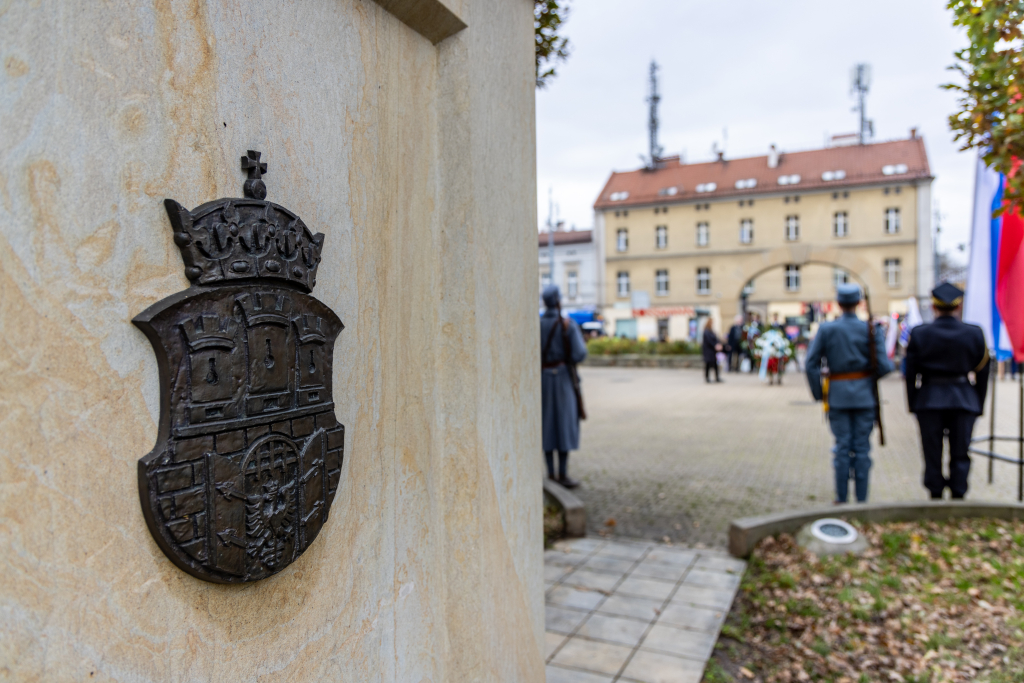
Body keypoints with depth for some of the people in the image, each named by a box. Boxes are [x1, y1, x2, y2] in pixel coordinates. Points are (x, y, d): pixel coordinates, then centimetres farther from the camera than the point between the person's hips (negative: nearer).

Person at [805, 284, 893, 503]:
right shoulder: (871, 329, -5)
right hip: (865, 394, 0)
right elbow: (884, 366, -9)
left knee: (842, 447, 6)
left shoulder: (826, 329, -5)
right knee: (862, 447, 6)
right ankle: (861, 499, 12)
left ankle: (841, 499, 11)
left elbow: (811, 365, -7)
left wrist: (818, 393, 4)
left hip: (838, 394, 0)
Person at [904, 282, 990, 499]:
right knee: (960, 453, 8)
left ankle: (935, 496, 12)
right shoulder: (975, 334, -1)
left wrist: (912, 404, 7)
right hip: (964, 401, 1)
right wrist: (979, 405, 13)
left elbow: (911, 373, -1)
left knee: (933, 453, 7)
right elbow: (982, 373, 4)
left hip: (929, 400, -1)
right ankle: (957, 495, 7)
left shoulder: (918, 334, -3)